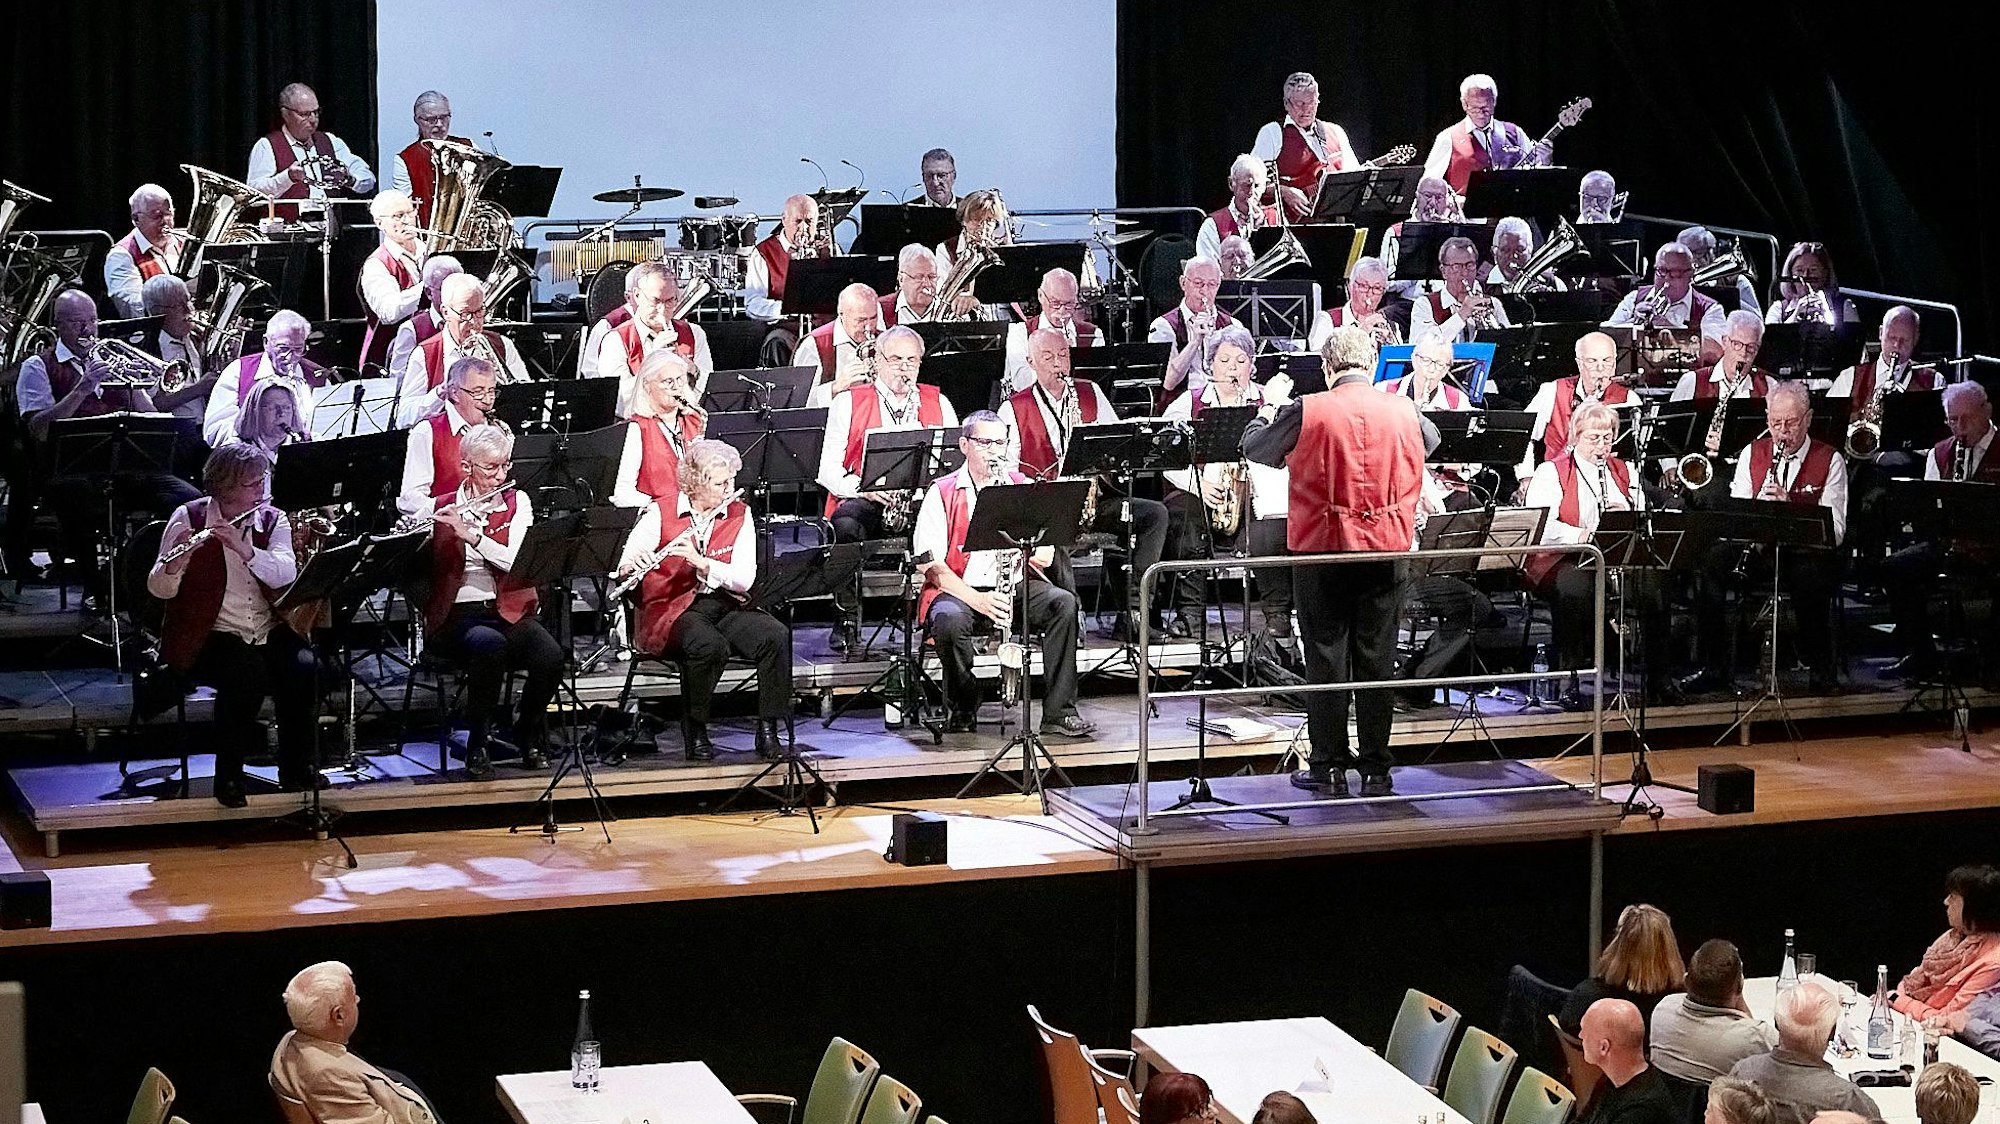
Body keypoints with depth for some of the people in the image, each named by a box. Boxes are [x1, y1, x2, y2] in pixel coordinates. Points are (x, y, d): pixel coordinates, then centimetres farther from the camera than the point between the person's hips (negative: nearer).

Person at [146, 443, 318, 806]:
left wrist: (244, 549, -29)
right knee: (248, 674, -33)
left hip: (268, 632, 4)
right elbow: (159, 589, -9)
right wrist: (174, 564, -31)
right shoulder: (189, 518, -2)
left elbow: (285, 574, -13)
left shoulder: (273, 520, 7)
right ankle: (228, 774, -14)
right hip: (209, 636, -3)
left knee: (305, 668, -26)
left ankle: (296, 767, -5)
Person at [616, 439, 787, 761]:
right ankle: (695, 732, -17)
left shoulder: (740, 514, 7)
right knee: (709, 644, -36)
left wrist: (701, 562, -20)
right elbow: (624, 564, -6)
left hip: (725, 605, 4)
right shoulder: (661, 513, 0)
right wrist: (631, 565, -31)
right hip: (673, 610, -4)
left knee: (776, 636, -25)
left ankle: (768, 732, -18)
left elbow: (744, 579, -5)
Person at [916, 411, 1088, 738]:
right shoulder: (942, 493, 1)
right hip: (959, 589, -3)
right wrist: (977, 600, -20)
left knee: (1064, 603, -24)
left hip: (1016, 587, 3)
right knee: (950, 620, -36)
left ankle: (1059, 712, -22)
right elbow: (930, 564, -9)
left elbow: (1045, 558, 5)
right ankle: (961, 710, -9)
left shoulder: (1022, 487, 10)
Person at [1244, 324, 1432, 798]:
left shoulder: (1306, 411, -11)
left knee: (1326, 658, 6)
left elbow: (1254, 448, 4)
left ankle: (1329, 769, 8)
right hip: (1385, 550, 2)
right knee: (1376, 659, 8)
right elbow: (1431, 440, 22)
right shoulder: (1404, 411, -1)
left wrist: (1270, 405, 21)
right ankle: (1376, 771, 11)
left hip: (1322, 550, -2)